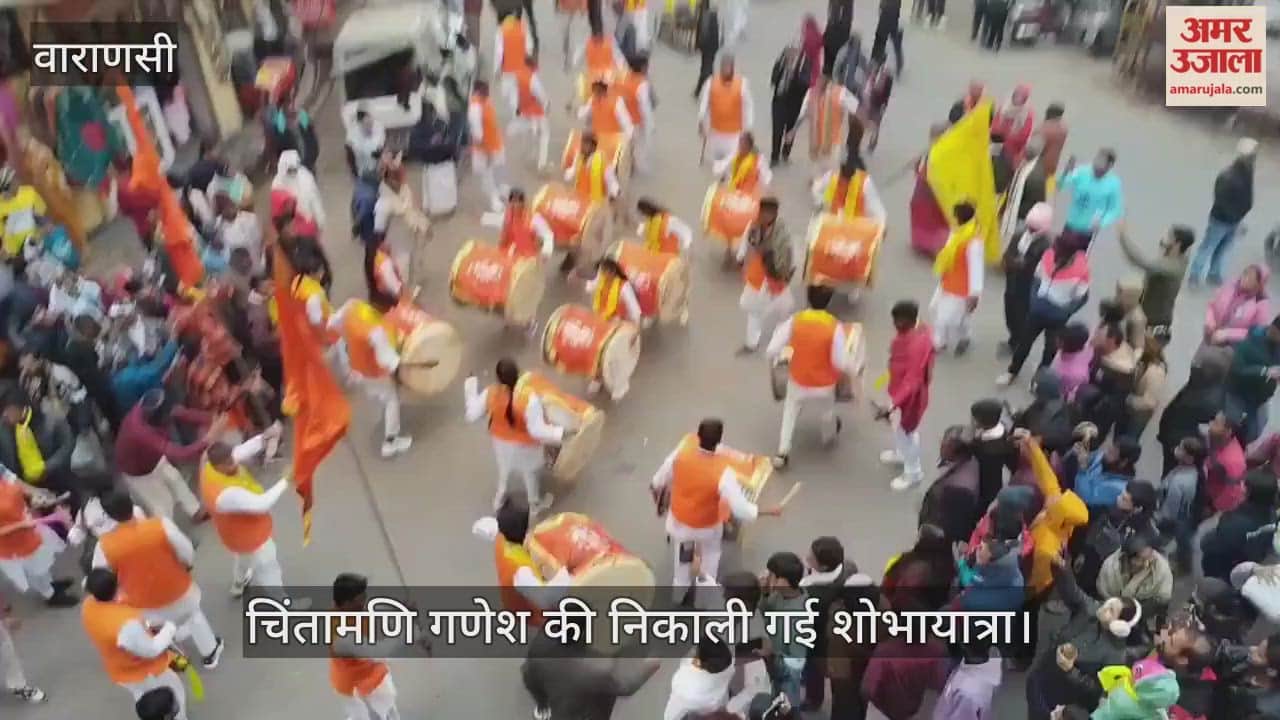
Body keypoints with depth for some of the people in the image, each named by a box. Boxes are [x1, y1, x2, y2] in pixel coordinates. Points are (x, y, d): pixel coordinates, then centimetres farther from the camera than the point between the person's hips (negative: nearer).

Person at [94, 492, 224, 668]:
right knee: (193, 615, 31)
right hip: (176, 590, 0)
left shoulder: (105, 546, -27)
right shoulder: (161, 525, -29)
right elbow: (188, 554, -17)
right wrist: (187, 567, 8)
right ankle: (210, 652, 50)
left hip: (142, 601, 0)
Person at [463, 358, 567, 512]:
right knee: (529, 472, 28)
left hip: (501, 441, 3)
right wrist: (560, 434, -30)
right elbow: (537, 430, -34)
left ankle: (500, 497, 61)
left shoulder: (490, 394, -28)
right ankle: (535, 503, 54)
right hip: (524, 445, -3)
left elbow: (472, 415, -12)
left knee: (504, 468, 35)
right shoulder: (530, 399, -40)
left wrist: (471, 391, 0)